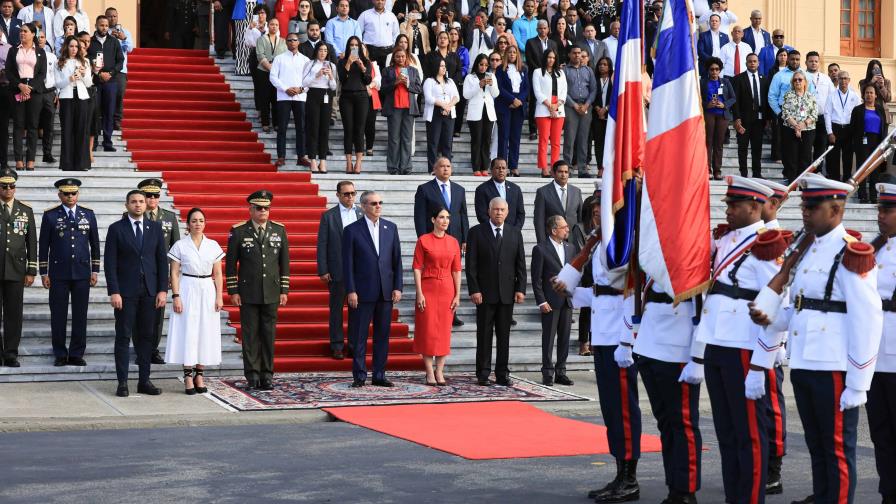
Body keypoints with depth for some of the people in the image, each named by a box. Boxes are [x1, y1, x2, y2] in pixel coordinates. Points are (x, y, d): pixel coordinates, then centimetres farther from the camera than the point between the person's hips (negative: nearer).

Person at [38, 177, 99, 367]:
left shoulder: (88, 214, 7)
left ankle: (77, 354, 11)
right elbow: (43, 245, 4)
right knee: (58, 315, 2)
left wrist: (95, 271, 7)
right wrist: (44, 273, 0)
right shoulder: (50, 215, 2)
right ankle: (60, 355, 11)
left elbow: (95, 243, 12)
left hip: (82, 273, 1)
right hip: (58, 274, -1)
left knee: (80, 315, 3)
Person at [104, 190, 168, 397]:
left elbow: (162, 261, 8)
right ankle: (122, 382, 3)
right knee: (123, 337, -1)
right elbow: (110, 263, -3)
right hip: (125, 292, -3)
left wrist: (162, 290, 0)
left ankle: (144, 381, 11)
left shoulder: (155, 228, 9)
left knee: (146, 337, 6)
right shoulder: (116, 229, 0)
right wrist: (114, 292, -11)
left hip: (149, 291, 3)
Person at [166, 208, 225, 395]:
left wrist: (219, 297, 0)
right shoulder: (180, 245, 0)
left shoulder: (213, 246, 6)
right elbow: (174, 274, -1)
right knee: (187, 333, -3)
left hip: (208, 291, 3)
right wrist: (176, 296, -10)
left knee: (206, 333, 4)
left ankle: (199, 375, 12)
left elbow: (218, 274, 8)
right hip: (187, 290, -3)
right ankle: (188, 376, 2)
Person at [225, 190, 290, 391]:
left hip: (271, 293, 2)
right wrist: (233, 291, -3)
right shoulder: (238, 231, 0)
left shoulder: (279, 230, 6)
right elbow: (231, 263, 2)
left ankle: (267, 375, 11)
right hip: (248, 293, -2)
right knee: (250, 335, 0)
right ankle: (252, 376, 6)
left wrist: (284, 290, 4)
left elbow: (284, 262, 9)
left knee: (269, 334, 4)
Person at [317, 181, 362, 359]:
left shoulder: (362, 214, 6)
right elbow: (322, 244, -1)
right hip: (337, 271, -2)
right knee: (336, 309, 5)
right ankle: (337, 346, 12)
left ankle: (355, 344, 16)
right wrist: (323, 271, -6)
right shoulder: (328, 216, 0)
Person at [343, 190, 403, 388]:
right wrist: (350, 291, -10)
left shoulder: (390, 228, 9)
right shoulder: (352, 230, -2)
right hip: (362, 292, -4)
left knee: (383, 336, 7)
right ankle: (359, 376, 7)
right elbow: (348, 263, -4)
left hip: (386, 292, 4)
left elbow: (397, 259, 9)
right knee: (359, 336, 1)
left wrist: (398, 287, 2)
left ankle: (379, 376, 14)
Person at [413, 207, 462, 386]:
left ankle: (440, 371, 12)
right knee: (428, 330, 0)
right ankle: (429, 372, 6)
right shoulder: (423, 240, -3)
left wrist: (457, 295, 2)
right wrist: (419, 293, -11)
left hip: (447, 290, 3)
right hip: (428, 289, -3)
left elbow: (456, 270, 7)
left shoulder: (453, 242, 7)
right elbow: (417, 268, -5)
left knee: (444, 330, 5)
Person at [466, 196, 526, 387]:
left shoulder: (515, 233, 10)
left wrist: (520, 289, 0)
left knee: (504, 335, 6)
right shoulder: (477, 232, 1)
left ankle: (502, 374, 11)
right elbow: (471, 264, -2)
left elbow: (520, 264, 9)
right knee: (484, 335, 1)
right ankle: (483, 374, 7)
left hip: (507, 293, 2)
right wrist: (474, 289, -10)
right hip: (485, 292, -2)